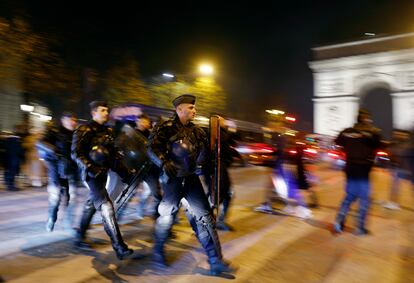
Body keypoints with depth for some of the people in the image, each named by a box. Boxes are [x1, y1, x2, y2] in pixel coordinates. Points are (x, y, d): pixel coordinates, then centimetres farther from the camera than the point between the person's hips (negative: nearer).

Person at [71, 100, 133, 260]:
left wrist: (124, 172, 11)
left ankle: (79, 238, 36)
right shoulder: (85, 130, -8)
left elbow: (114, 154, 18)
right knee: (106, 207, -15)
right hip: (92, 174, -8)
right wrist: (90, 168, -26)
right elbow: (76, 153, -15)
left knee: (91, 206, 18)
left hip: (102, 173, 8)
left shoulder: (107, 131, 14)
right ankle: (119, 247, -16)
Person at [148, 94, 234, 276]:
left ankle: (216, 261, 7)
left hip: (192, 178, 5)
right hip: (173, 179, -5)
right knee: (167, 215, 7)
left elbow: (205, 150, 14)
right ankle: (158, 250, 35)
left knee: (205, 217, 1)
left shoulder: (196, 130, 12)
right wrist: (164, 163, -28)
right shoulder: (167, 128, -6)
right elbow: (152, 148, -14)